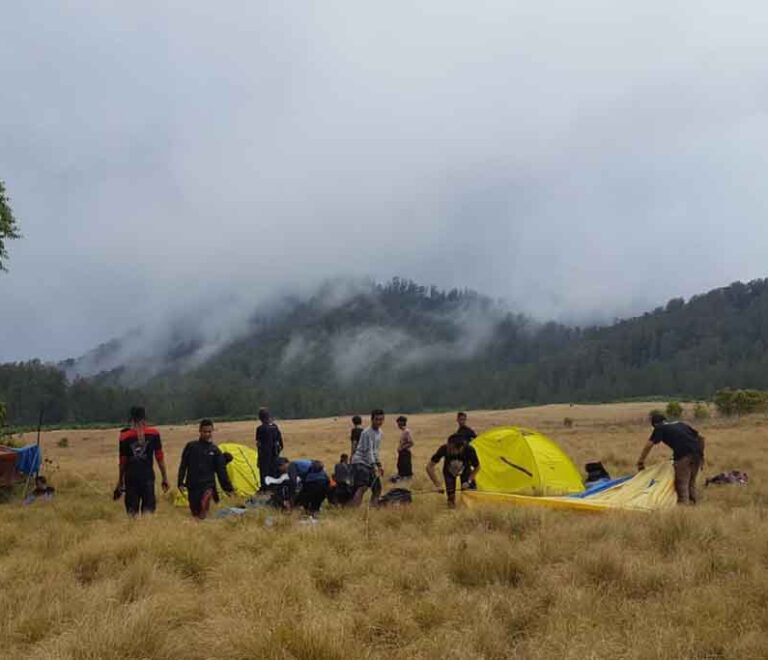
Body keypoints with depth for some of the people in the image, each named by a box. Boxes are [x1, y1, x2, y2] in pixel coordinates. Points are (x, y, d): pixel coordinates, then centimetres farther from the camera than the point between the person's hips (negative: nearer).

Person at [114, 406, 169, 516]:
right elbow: (159, 457, 2)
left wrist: (120, 481, 16)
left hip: (131, 476, 1)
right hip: (148, 475, -1)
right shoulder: (153, 433, 0)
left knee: (132, 510, 7)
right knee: (148, 507, 1)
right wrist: (165, 478, 9)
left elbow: (122, 461, 5)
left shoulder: (125, 435, 0)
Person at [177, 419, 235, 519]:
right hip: (192, 485, 1)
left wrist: (228, 488, 5)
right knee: (195, 513, 7)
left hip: (207, 485, -1)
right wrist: (180, 483, 0)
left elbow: (221, 471, 6)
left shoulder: (215, 450, 3)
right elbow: (183, 466, 5)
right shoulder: (191, 446, 2)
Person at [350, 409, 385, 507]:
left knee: (377, 488, 9)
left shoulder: (380, 433, 12)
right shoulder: (367, 433, -15)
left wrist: (379, 465, 18)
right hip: (360, 462, -9)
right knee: (362, 487, -25)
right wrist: (374, 466, -29)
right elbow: (368, 451, -22)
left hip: (370, 464, 9)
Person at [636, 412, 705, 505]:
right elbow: (701, 437, 27)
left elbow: (649, 445, 4)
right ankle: (692, 502, 25)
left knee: (681, 483, 3)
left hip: (683, 455, -6)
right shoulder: (681, 424, 28)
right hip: (697, 454, 6)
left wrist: (640, 461, 11)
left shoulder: (660, 428, 12)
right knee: (691, 482, 20)